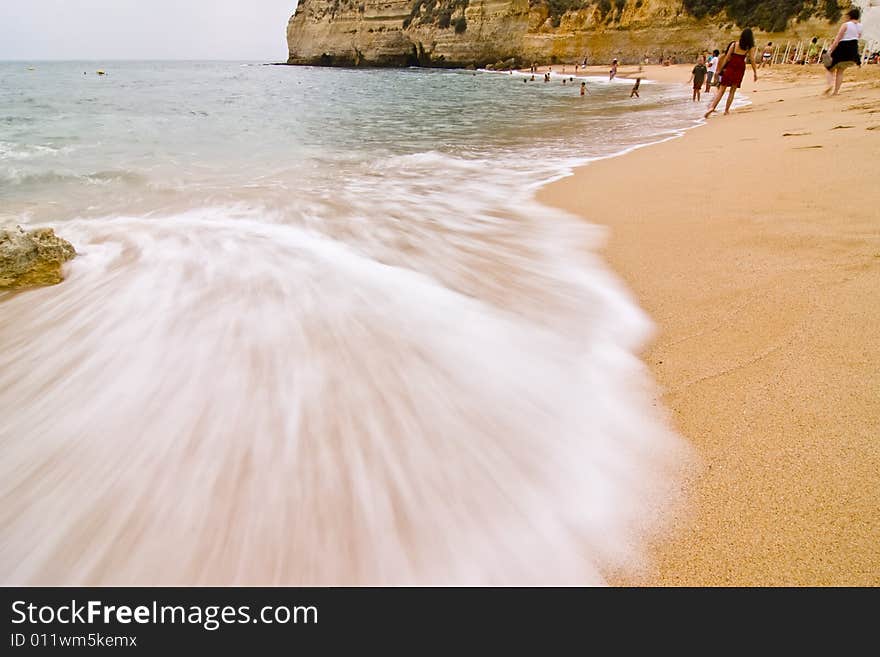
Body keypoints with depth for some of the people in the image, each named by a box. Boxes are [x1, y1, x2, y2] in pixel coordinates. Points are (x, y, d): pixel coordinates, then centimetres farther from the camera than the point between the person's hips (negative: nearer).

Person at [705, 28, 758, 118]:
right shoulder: (751, 47, 2)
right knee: (733, 90, 11)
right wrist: (755, 73, 1)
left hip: (730, 67, 0)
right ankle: (726, 109, 6)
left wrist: (721, 69, 7)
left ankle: (712, 107, -19)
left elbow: (727, 57, 2)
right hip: (740, 69, 0)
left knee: (721, 89, -2)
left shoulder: (734, 44, 6)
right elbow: (752, 60, -3)